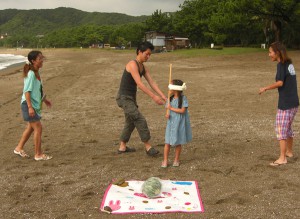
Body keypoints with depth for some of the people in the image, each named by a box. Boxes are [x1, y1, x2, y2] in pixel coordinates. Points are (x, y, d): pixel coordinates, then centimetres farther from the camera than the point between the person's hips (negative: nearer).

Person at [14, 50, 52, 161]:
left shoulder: (36, 73, 9)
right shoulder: (31, 74, -20)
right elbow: (27, 91, -23)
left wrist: (44, 99, 27)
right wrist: (30, 107, -27)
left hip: (34, 105, 10)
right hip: (28, 104, -10)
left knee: (31, 127, 18)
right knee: (38, 127, -5)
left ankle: (19, 148, 30)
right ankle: (38, 154, 4)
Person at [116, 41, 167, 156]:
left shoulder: (143, 68, 8)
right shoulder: (132, 64, -21)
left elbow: (152, 83, 2)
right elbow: (139, 84, -29)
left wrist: (162, 96, -10)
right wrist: (154, 97, -33)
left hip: (131, 98, 10)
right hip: (124, 98, -10)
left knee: (130, 122, 19)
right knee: (140, 120, -13)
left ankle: (122, 147, 31)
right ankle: (148, 147, -6)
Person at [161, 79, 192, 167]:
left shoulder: (183, 98, -10)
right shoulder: (170, 98, 6)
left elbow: (182, 110, -17)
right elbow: (168, 109, 10)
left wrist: (171, 108, -15)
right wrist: (167, 114, -13)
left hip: (179, 124, -4)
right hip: (171, 123, 4)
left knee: (178, 142, 8)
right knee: (167, 142, 0)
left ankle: (176, 160, 23)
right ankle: (165, 160, 8)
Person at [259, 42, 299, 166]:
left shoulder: (281, 65, -13)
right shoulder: (289, 64, 11)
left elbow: (280, 83, -22)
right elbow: (289, 82, 13)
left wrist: (265, 88, -12)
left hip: (285, 103, -9)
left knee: (280, 128, -5)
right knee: (287, 127, 21)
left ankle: (282, 158, -5)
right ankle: (289, 151, 34)